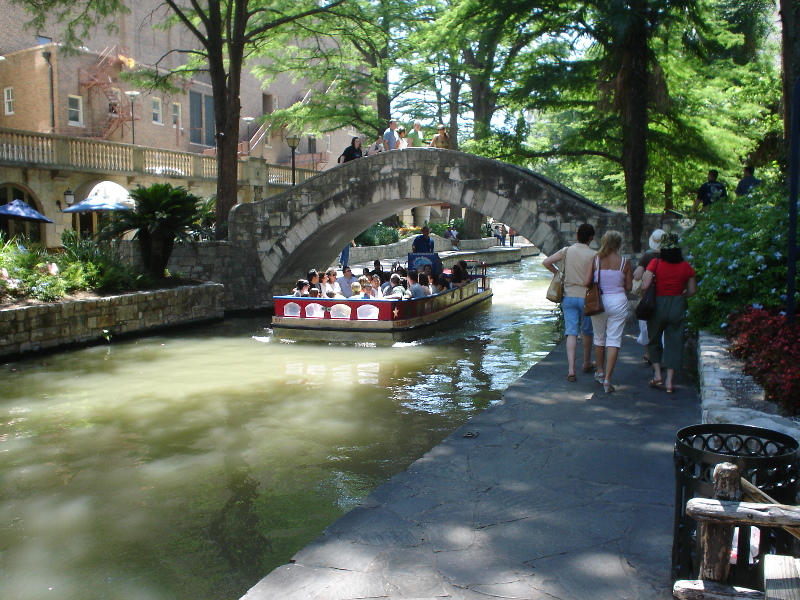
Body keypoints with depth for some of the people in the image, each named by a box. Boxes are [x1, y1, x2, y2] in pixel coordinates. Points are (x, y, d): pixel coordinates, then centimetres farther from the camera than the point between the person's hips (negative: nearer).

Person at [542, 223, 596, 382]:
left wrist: (557, 272, 13)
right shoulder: (593, 255, -9)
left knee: (571, 333, 0)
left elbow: (546, 262, -3)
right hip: (586, 297, -2)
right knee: (587, 332, 17)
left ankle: (571, 368, -12)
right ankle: (587, 364, 33)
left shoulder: (566, 251, -1)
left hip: (569, 296, 2)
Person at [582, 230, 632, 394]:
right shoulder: (624, 262, -5)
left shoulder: (596, 260, -5)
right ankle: (607, 379, -7)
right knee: (614, 340, 1)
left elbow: (586, 282, -10)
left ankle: (600, 372, 33)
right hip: (618, 302, -1)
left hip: (599, 301, 1)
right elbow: (628, 287, -1)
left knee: (599, 338, 18)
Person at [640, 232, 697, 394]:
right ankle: (669, 381, 6)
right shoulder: (686, 267, -1)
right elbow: (692, 291, 4)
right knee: (674, 342, 7)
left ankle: (657, 374, 13)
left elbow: (644, 286, -16)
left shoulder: (655, 263, -9)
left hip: (658, 305, -2)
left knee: (654, 340, 17)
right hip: (678, 306, 2)